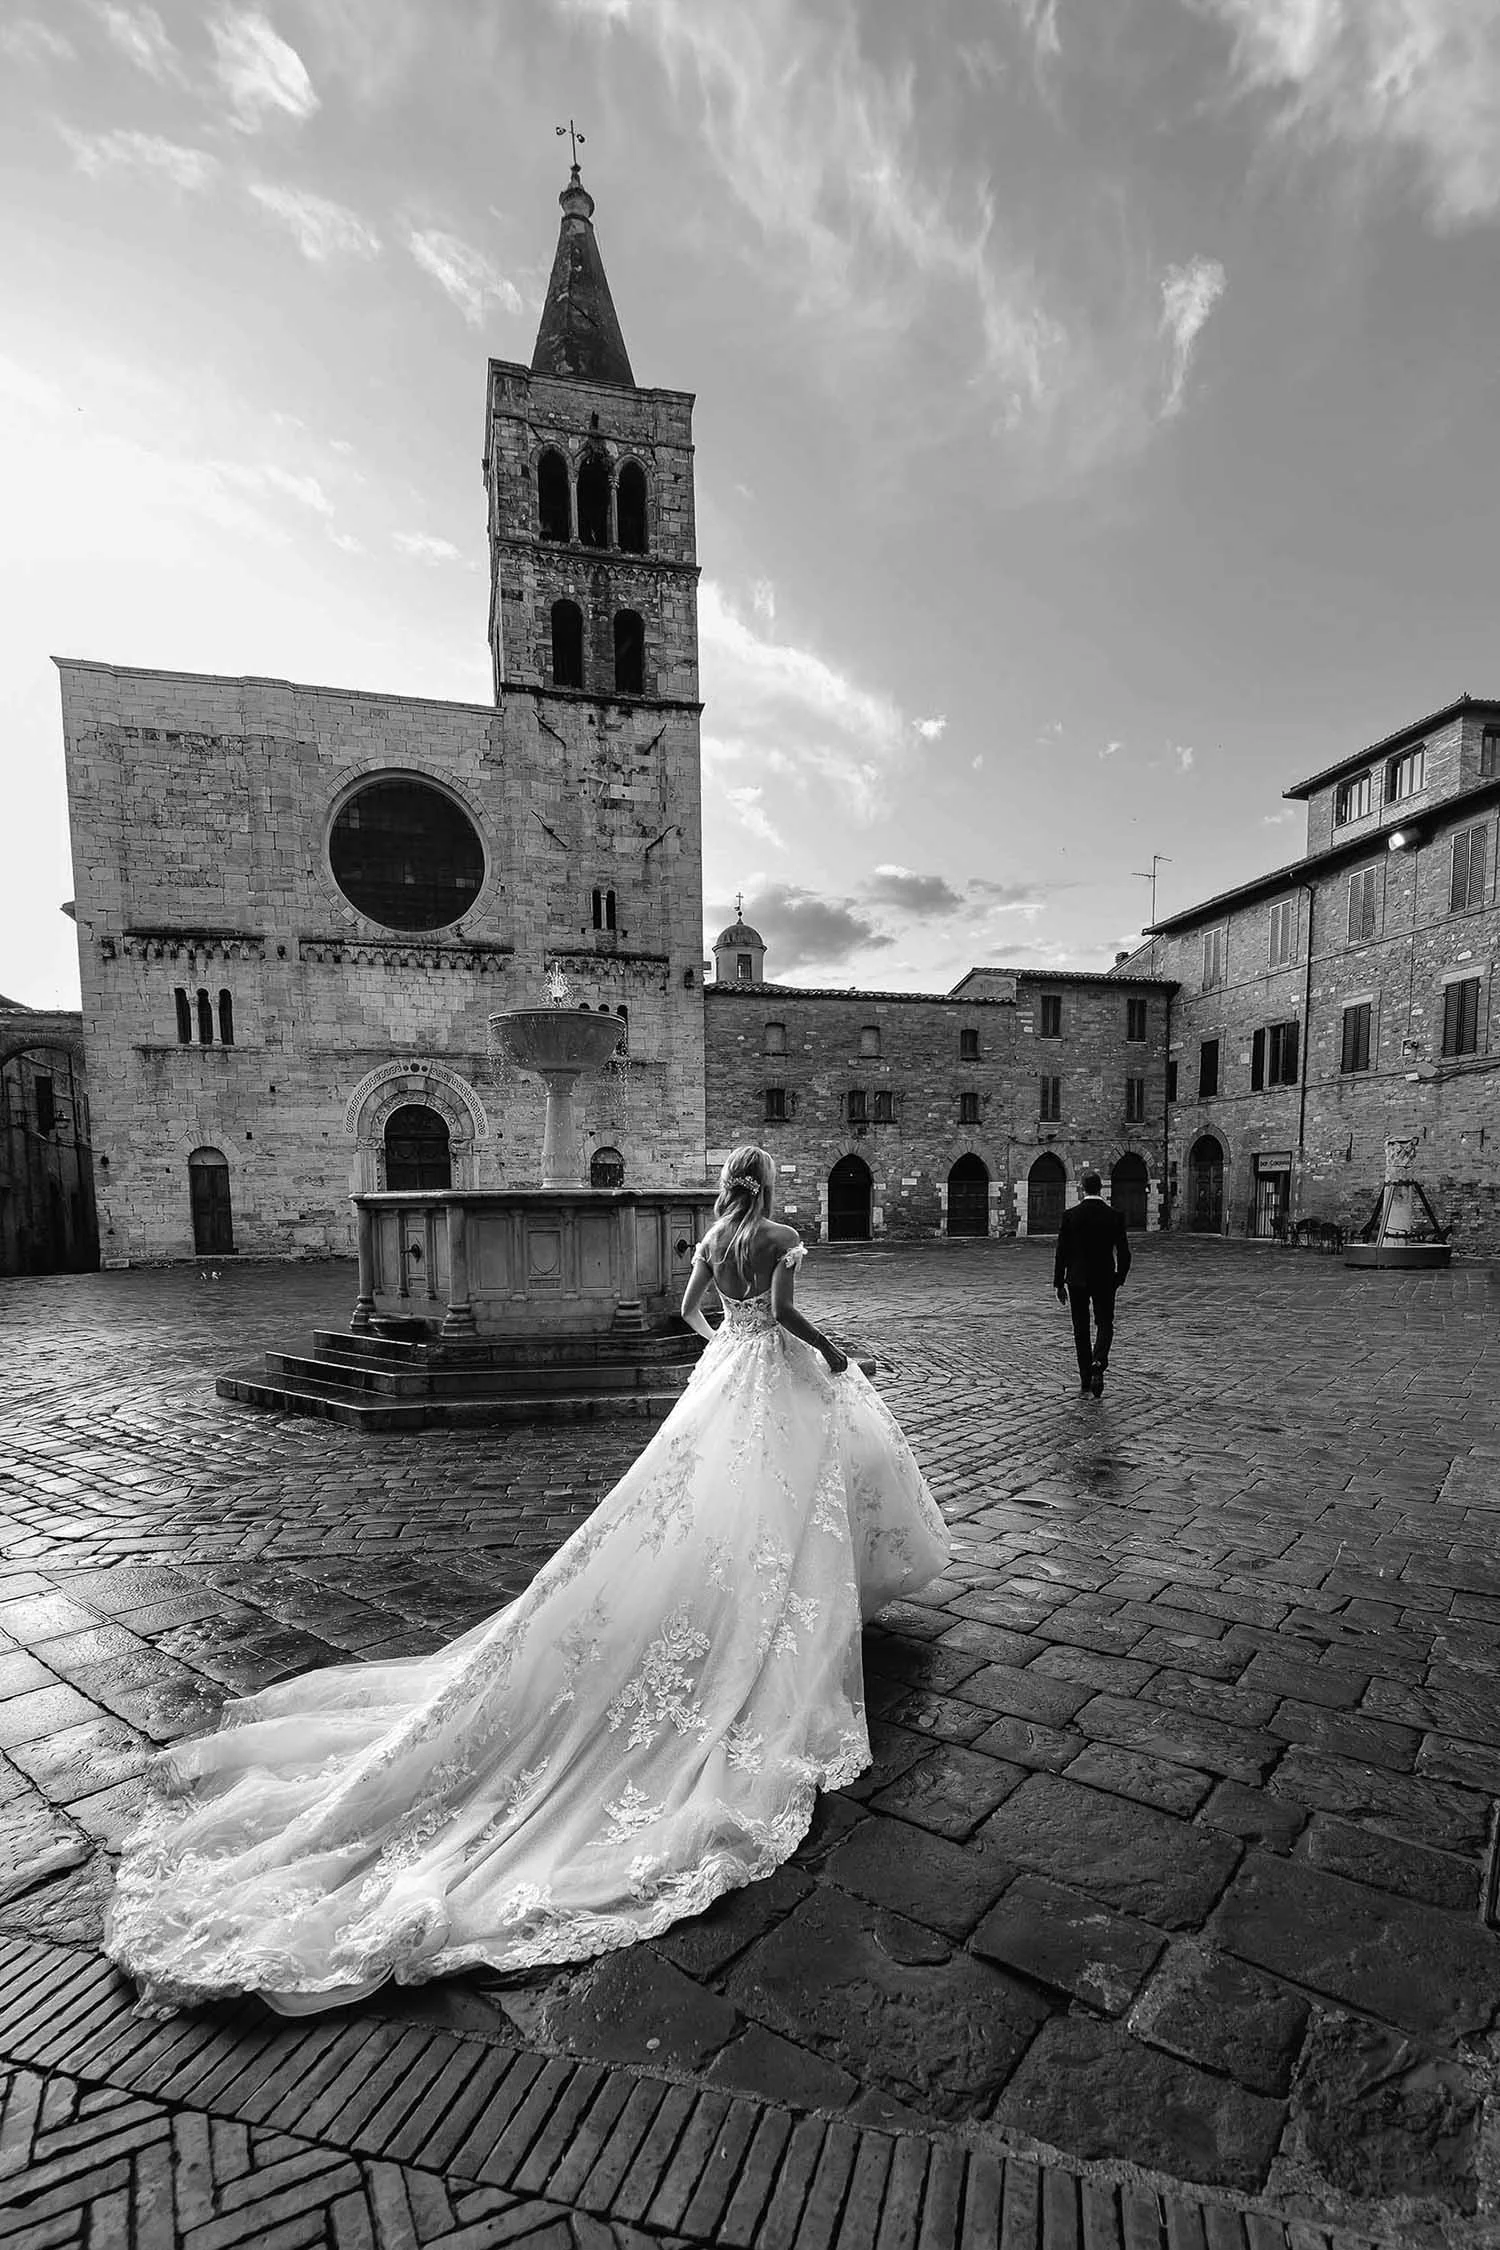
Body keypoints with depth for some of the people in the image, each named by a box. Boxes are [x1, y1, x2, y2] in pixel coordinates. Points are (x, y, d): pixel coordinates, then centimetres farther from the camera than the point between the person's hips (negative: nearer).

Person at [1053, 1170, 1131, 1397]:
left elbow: (1061, 1252, -5)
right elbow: (1124, 1254, -2)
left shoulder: (1070, 1216, -7)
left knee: (1081, 1330, 10)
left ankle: (1085, 1384, 12)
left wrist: (1059, 1283, 3)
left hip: (1077, 1280, 0)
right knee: (1105, 1324, 14)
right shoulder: (1114, 1216, -5)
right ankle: (1098, 1363, -14)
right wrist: (1119, 1278, 15)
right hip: (1105, 1279, 0)